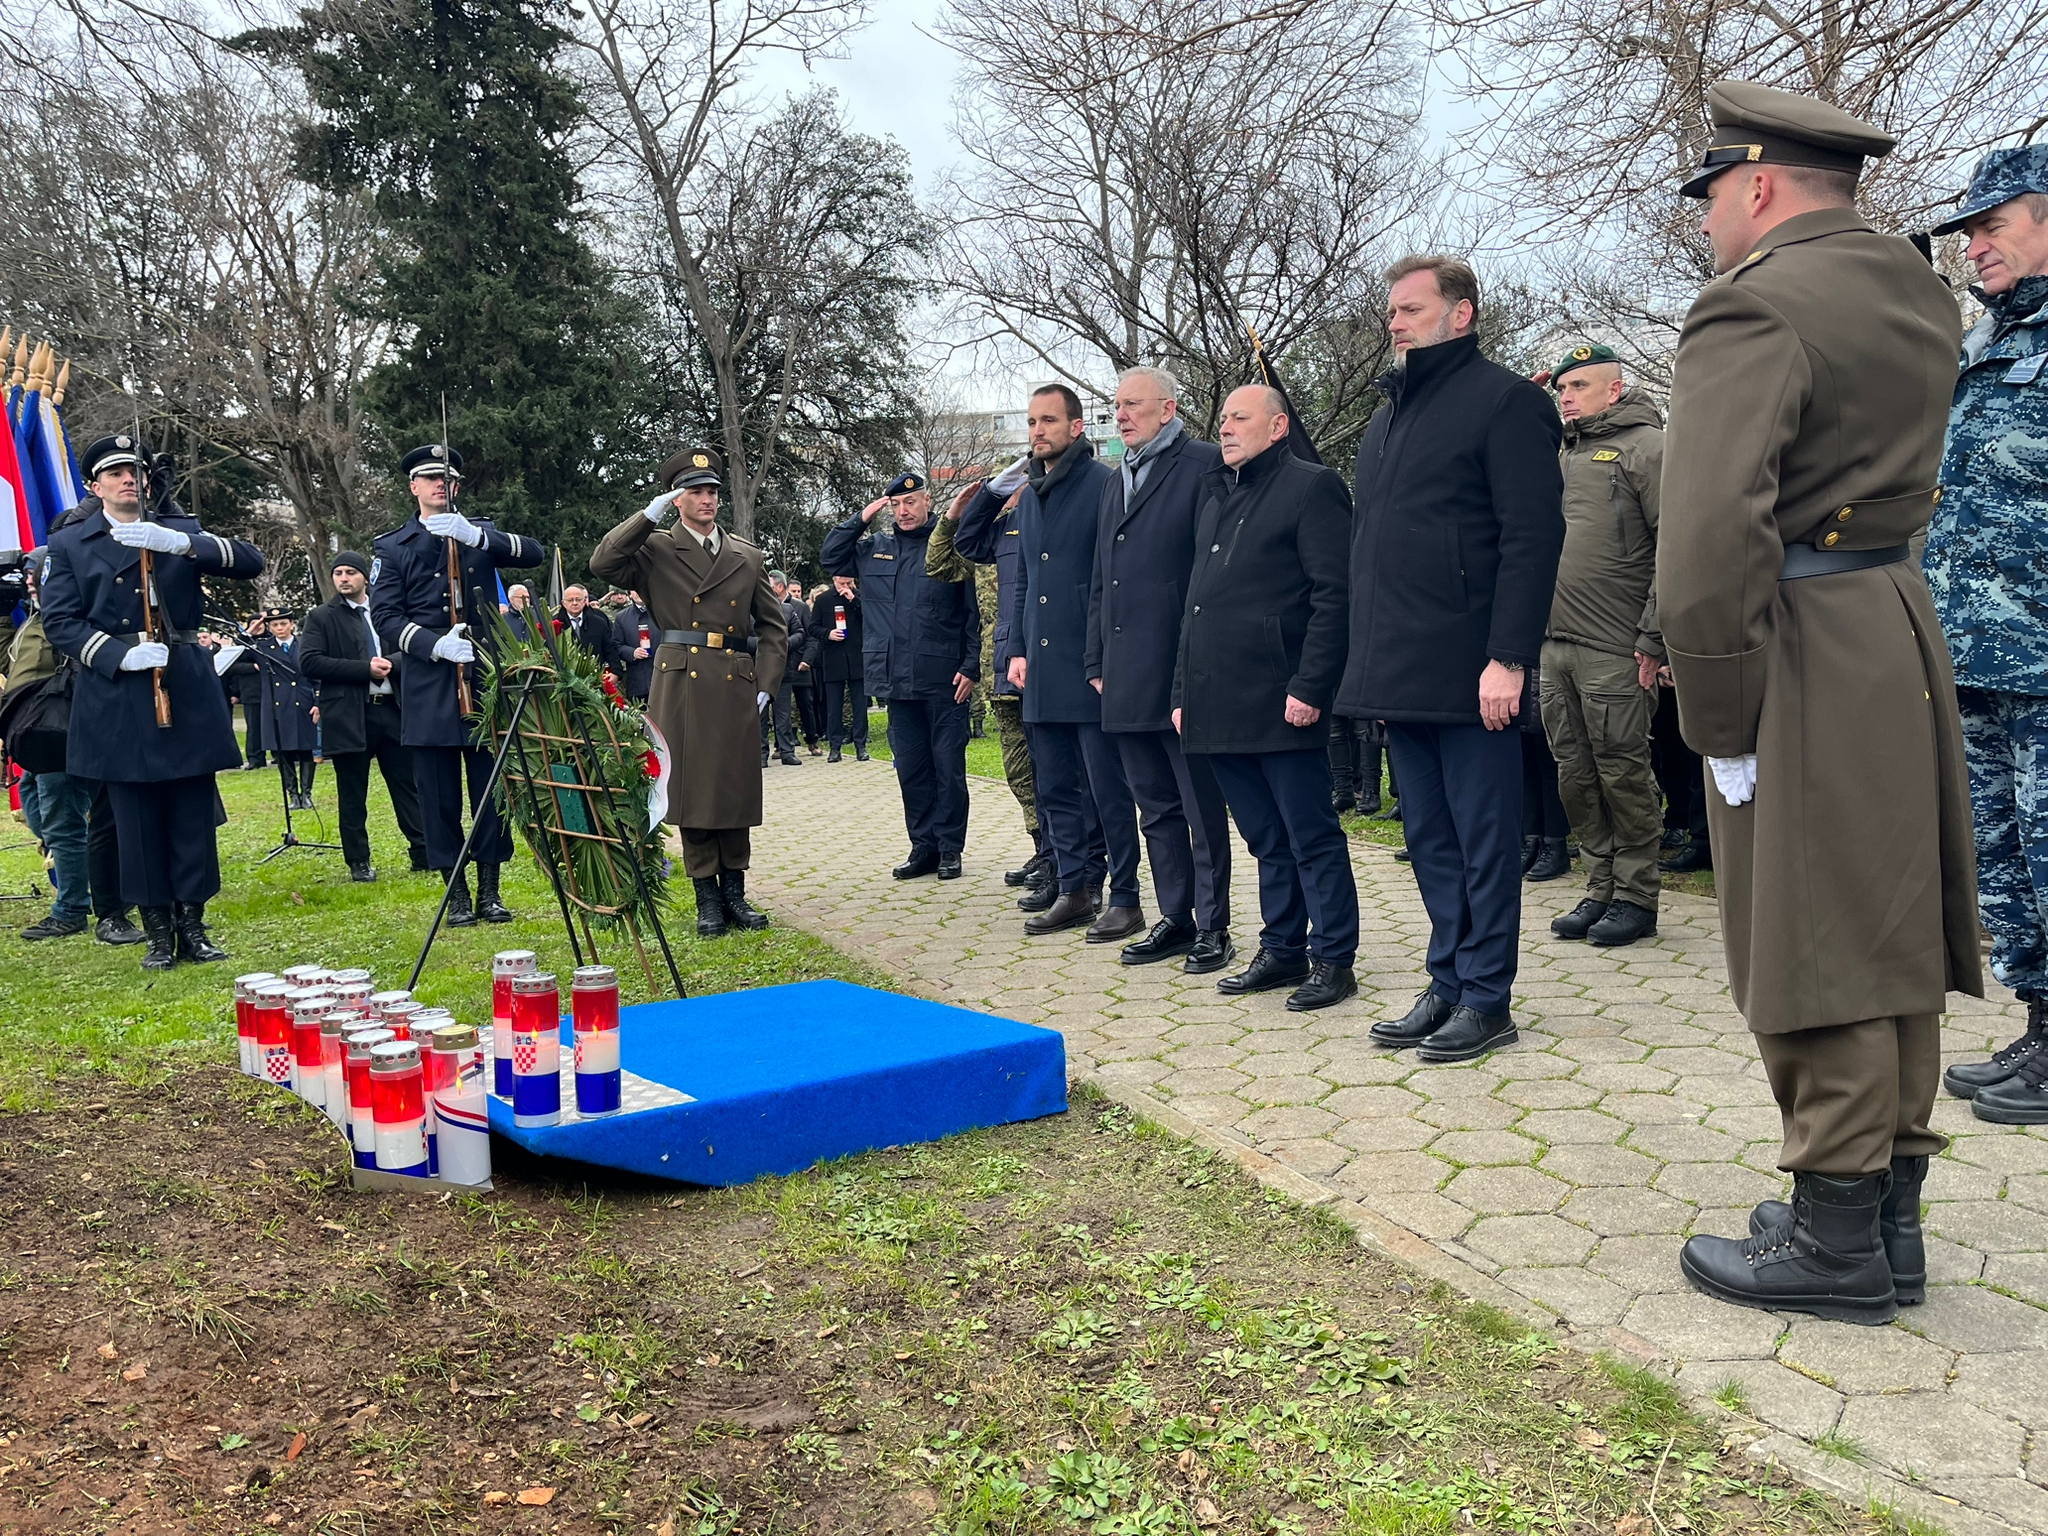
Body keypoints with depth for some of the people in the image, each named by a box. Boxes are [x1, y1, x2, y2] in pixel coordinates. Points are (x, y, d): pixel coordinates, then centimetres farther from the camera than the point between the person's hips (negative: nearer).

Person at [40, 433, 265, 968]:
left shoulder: (180, 529, 12)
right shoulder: (70, 543, 9)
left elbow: (250, 562, -3)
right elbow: (59, 621, 3)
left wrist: (179, 543, -19)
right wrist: (121, 655, -13)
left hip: (188, 691, 1)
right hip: (119, 701, -1)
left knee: (194, 817, 3)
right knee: (138, 822, 2)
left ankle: (193, 927, 13)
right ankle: (159, 932, 12)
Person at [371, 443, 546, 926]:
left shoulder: (480, 533, 13)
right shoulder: (392, 547, 8)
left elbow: (535, 553, -5)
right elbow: (386, 617, -1)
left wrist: (475, 536, -19)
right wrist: (436, 645, -17)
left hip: (485, 676, 1)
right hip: (428, 686, -1)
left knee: (491, 788, 4)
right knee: (439, 793, 2)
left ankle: (489, 890, 13)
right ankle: (456, 894, 11)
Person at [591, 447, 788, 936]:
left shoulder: (748, 557, 13)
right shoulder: (656, 550, 5)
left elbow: (773, 627, 15)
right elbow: (603, 562, -13)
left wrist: (765, 685, 5)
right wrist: (650, 514, -13)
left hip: (736, 688, 3)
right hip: (682, 688, -2)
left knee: (737, 788, 6)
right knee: (692, 788, 0)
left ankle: (735, 891, 18)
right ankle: (707, 897, 9)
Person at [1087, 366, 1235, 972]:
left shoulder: (1203, 465, -5)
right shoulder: (1115, 479, 19)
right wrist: (1097, 661, 15)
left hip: (1182, 672, -8)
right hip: (1127, 678, 8)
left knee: (1202, 808, 1)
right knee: (1156, 808, 13)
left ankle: (1212, 927, 10)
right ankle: (1175, 919, 22)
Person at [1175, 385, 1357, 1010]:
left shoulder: (1311, 486, -3)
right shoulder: (1215, 495, 21)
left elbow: (1334, 595, -11)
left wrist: (1309, 687, -18)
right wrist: (1183, 692, 17)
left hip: (1280, 702, -8)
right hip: (1219, 708, 8)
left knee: (1311, 836, 0)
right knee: (1267, 840, 14)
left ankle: (1334, 960, 8)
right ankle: (1282, 951, 23)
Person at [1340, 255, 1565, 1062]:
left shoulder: (1504, 401, -5)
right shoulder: (1387, 416, 20)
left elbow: (1533, 537, -13)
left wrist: (1508, 658, -19)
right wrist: (1368, 657, 15)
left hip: (1470, 675, -8)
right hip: (1400, 675, 8)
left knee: (1483, 841, 1)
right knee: (1430, 840, 14)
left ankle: (1486, 999, 11)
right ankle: (1449, 984, 24)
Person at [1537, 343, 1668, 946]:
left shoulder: (1646, 446, -3)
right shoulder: (1564, 455, 19)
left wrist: (1652, 637, -15)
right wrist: (1532, 624, 13)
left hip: (1615, 649, -7)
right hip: (1555, 644, 7)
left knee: (1623, 772, -1)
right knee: (1576, 773, 10)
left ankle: (1635, 898, 11)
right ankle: (1600, 890, 21)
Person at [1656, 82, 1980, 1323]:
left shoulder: (1755, 308, -14)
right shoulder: (1920, 297, 15)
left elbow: (1710, 540, -22)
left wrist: (1720, 723, -17)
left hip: (1806, 652, -9)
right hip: (1905, 622, 9)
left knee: (1816, 953, -1)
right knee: (1892, 937, 14)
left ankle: (1840, 1242, 10)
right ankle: (1891, 1214, 25)